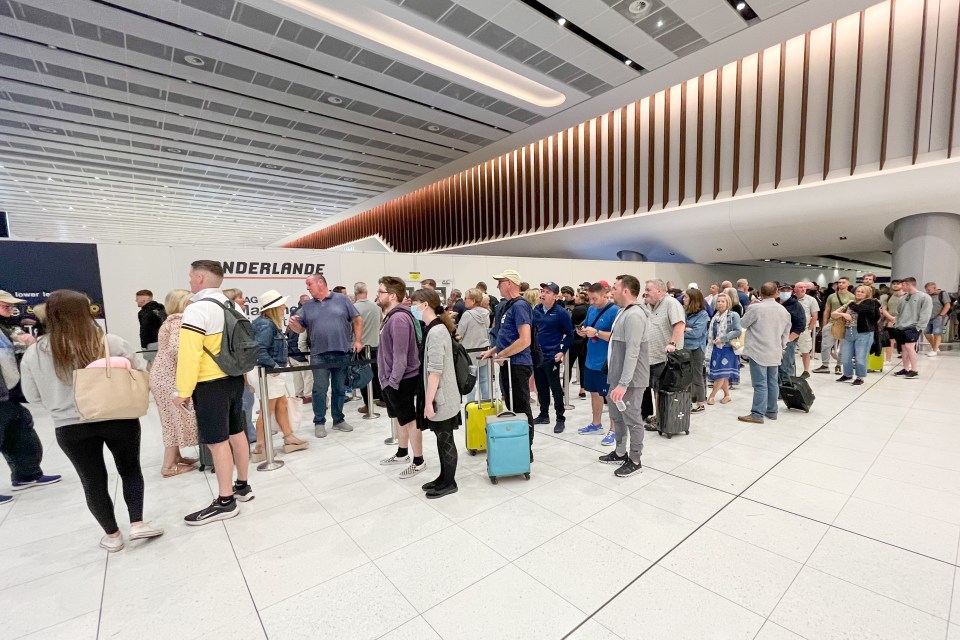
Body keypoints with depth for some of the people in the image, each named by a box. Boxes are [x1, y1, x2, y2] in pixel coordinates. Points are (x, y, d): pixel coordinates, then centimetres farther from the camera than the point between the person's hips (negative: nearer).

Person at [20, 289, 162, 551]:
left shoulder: (34, 353, -5)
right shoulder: (111, 343, -11)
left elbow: (33, 396, 5)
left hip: (71, 428, 2)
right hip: (119, 420, -1)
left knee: (93, 481, 15)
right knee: (130, 470, 18)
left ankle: (112, 535, 27)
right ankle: (137, 523, 17)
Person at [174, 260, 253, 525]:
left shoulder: (197, 309, -16)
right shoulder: (232, 306, 10)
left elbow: (189, 354, -19)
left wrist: (183, 390, -13)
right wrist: (240, 372, 18)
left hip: (210, 384, -8)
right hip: (234, 378, 9)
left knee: (217, 441, -1)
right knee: (236, 432, 15)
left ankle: (225, 502, 8)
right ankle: (242, 486, 28)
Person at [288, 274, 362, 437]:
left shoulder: (342, 299, 2)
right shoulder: (307, 306, 10)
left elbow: (357, 320, 4)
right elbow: (301, 328, 10)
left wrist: (358, 341, -3)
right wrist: (293, 323, -13)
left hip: (342, 354, -1)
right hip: (319, 356, 1)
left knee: (340, 389, 10)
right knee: (319, 390, 2)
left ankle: (339, 420, 23)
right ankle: (319, 422, 15)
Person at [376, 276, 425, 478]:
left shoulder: (399, 318, -23)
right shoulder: (392, 316, 10)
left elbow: (401, 355, -26)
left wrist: (393, 381, -21)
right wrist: (388, 379, 18)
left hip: (400, 381, -10)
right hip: (391, 379, 10)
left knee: (409, 420, 2)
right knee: (399, 418, 21)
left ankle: (418, 461, 16)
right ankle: (402, 454, 38)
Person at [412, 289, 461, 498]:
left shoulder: (436, 332, -21)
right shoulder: (434, 329, 10)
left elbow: (436, 370, -23)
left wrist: (429, 401, -20)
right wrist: (428, 398, 19)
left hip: (440, 398, -9)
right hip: (437, 395, 9)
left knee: (445, 440, 5)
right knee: (442, 439, 19)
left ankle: (449, 483, 21)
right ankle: (443, 477, 32)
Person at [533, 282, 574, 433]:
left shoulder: (561, 313, -11)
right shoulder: (536, 309, 4)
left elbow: (570, 334, -3)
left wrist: (563, 351, -9)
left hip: (551, 356, -6)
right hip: (536, 354, 6)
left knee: (555, 388, 2)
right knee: (541, 386, 15)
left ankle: (560, 419, 15)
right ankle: (544, 415, 30)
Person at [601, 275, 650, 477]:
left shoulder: (634, 315, -20)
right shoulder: (624, 312, 13)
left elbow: (632, 352, -26)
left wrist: (623, 383, -27)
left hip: (630, 379, -10)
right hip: (618, 377, 10)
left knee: (632, 419, 3)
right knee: (617, 416, 19)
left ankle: (635, 461, 18)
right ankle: (620, 453, 35)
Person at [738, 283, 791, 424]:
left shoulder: (755, 308, -14)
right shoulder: (784, 311, 6)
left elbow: (743, 324, -1)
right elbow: (785, 334, 15)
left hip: (758, 352, -6)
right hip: (775, 353, 6)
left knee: (760, 384, -4)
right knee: (772, 382, 14)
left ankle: (757, 414, -1)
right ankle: (772, 411, 23)